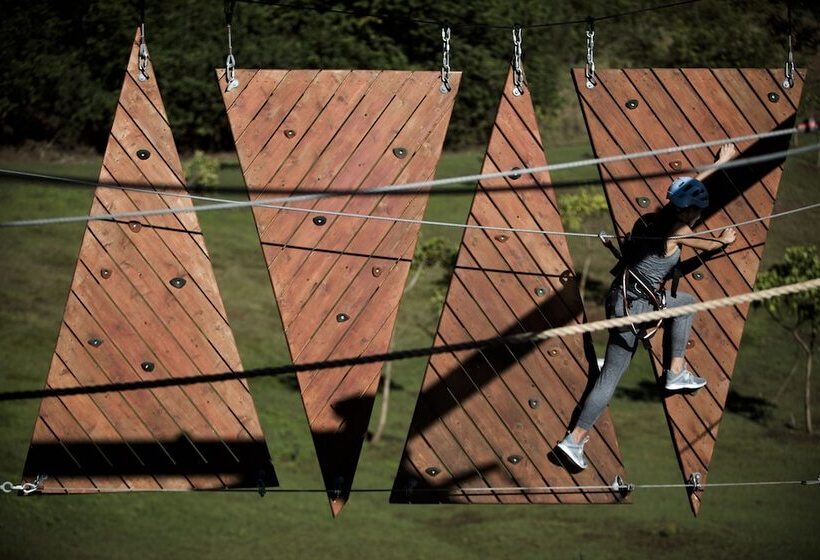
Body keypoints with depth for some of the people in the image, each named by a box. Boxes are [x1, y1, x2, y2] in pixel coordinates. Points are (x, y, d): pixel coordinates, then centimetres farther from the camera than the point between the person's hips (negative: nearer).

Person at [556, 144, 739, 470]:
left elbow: (687, 188, 19)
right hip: (635, 308, -8)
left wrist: (720, 162, 31)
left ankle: (675, 372, 29)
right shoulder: (677, 232, -18)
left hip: (625, 295, 8)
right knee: (611, 377, 1)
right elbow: (708, 245, 3)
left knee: (686, 303, 26)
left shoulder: (650, 220, 3)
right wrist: (725, 240, 28)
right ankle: (575, 439, 6)